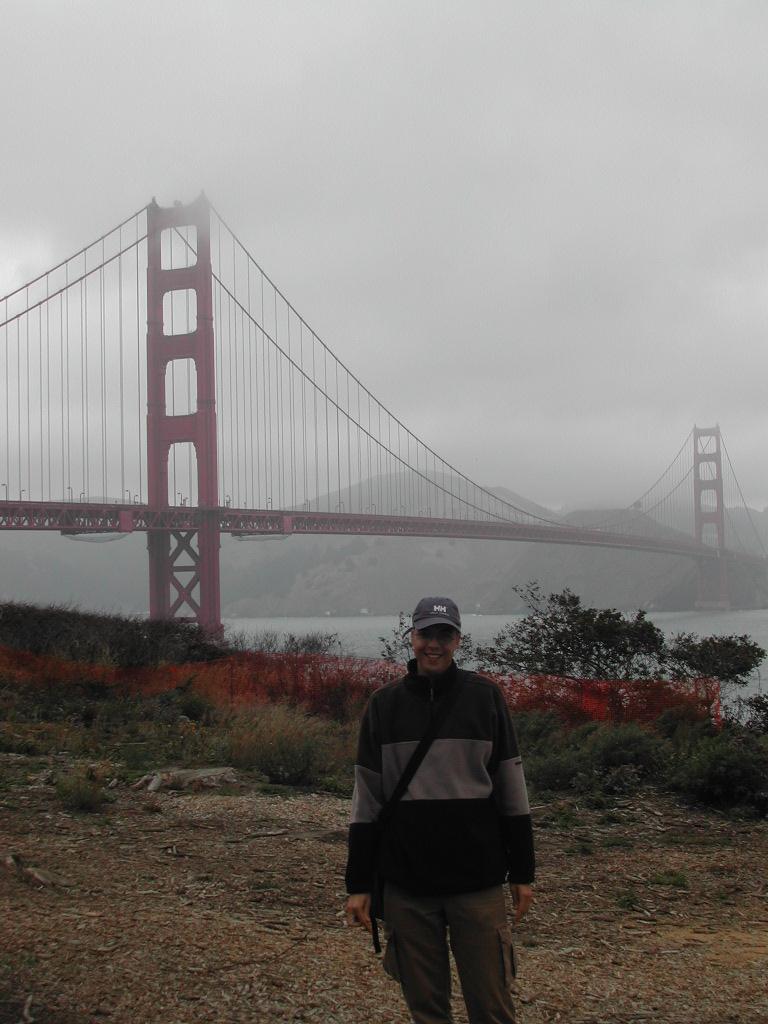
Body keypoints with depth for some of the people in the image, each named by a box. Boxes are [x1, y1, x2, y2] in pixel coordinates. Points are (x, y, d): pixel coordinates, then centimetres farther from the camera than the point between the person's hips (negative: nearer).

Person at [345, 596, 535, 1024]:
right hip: (406, 885, 1)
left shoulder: (485, 697, 2)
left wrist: (522, 873, 3)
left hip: (478, 881, -1)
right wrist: (359, 884, 3)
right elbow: (367, 799, 6)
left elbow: (511, 790, 4)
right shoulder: (385, 704, 5)